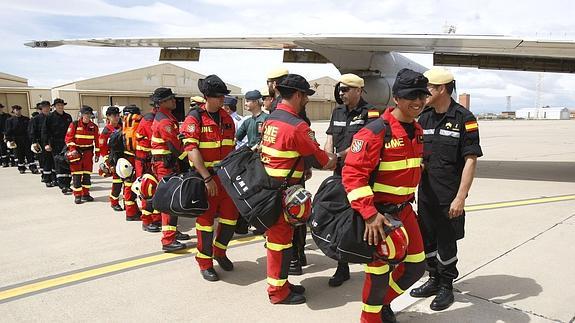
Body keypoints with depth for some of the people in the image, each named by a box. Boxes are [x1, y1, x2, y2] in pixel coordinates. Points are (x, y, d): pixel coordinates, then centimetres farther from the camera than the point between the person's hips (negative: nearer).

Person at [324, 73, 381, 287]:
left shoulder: (370, 113, -6)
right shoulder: (337, 112, 14)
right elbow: (330, 140, 10)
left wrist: (340, 155, -25)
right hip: (340, 174, 6)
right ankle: (342, 268, 20)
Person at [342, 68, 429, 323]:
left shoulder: (417, 131, 6)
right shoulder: (376, 131, -21)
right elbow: (353, 174, -26)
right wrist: (369, 214, -30)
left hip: (404, 209, 8)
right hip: (378, 212, -8)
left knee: (416, 265, 15)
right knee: (380, 270, 5)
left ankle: (383, 302, 39)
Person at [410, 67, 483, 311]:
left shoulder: (464, 119, -11)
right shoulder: (424, 118, 6)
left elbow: (470, 161, -13)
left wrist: (460, 198, -17)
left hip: (449, 197, -6)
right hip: (425, 192, 6)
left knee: (446, 242, 6)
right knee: (427, 239, 15)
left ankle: (446, 287, 24)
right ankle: (434, 280, 34)